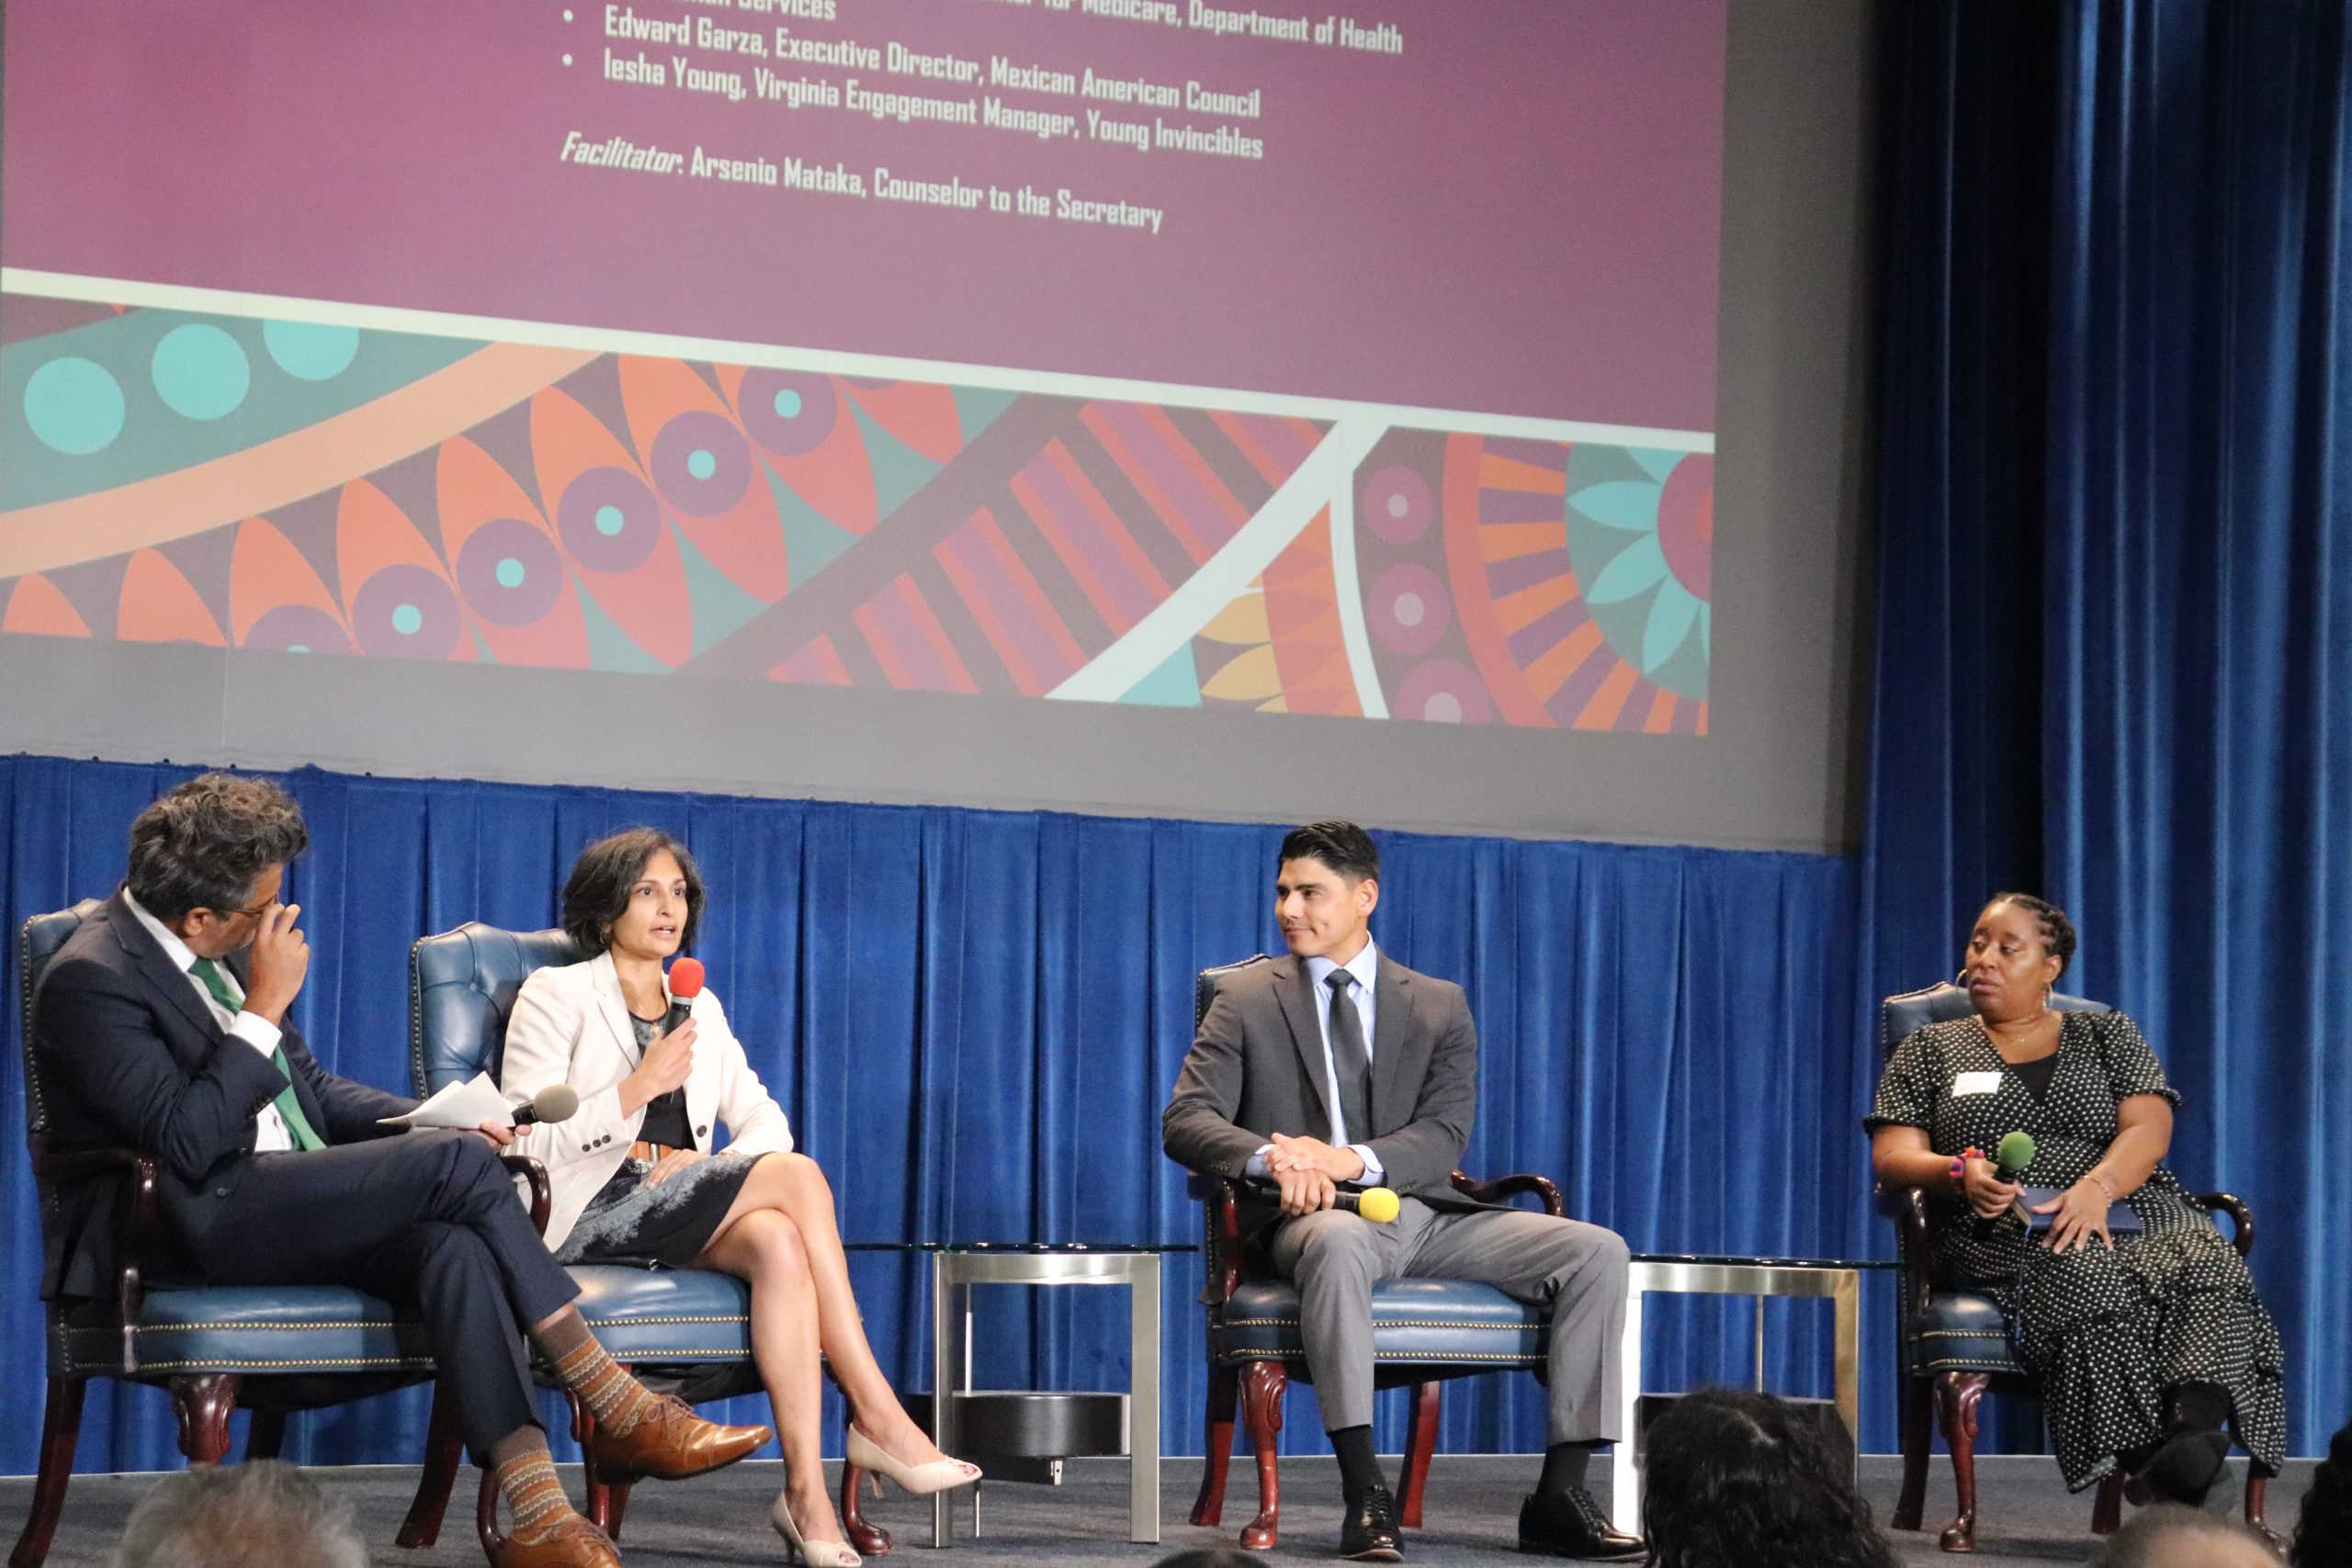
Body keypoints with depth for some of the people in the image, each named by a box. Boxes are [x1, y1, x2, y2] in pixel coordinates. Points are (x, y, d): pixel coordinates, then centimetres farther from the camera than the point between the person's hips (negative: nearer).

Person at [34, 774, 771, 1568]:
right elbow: (186, 1141, -23)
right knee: (461, 1166, -22)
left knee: (451, 1243, -25)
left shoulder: (218, 951, 13)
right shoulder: (90, 980, -13)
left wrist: (434, 1119, 5)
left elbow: (309, 1086, 20)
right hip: (189, 1227, -8)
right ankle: (621, 1412, -14)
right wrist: (265, 1007, -19)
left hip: (285, 1212, 8)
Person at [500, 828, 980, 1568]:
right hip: (590, 1214, -5)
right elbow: (526, 1143, -7)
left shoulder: (701, 1008, 22)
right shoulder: (555, 995, 4)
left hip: (683, 1221, 5)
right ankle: (877, 1415, -29)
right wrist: (635, 1089, -18)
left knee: (778, 1242, -33)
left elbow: (761, 1117, 14)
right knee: (799, 1175, -28)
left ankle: (806, 1488, -39)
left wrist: (712, 1169, -8)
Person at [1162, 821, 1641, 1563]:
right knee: (1337, 1240, -42)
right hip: (1311, 1216, -3)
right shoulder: (1247, 1000, 10)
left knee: (1596, 1251, -17)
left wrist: (1352, 1160, -19)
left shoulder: (1438, 1006, 14)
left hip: (1425, 1211, 3)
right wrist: (1272, 1156, -23)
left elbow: (1445, 1136, 2)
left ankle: (1560, 1495, -19)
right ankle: (1365, 1496, -43)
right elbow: (1185, 1120, -2)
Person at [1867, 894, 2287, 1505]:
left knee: (2212, 1270, -33)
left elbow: (2149, 1130, 4)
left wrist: (2097, 1186, -18)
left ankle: (2194, 1427, -57)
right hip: (2004, 1228, -2)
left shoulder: (2108, 1035, 20)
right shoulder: (1930, 1050, 19)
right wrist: (1960, 1174, -14)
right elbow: (1893, 1157, 8)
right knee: (2091, 1278, -37)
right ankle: (2147, 1458, -49)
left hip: (2127, 1208, 2)